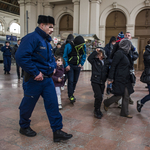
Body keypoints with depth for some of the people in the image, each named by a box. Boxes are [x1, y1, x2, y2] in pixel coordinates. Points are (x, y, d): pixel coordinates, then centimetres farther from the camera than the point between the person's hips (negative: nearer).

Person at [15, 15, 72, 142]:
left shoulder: (47, 40, 13)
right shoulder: (32, 38, -16)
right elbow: (21, 57, -29)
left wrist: (53, 66, 11)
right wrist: (35, 73, -25)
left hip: (47, 79, 8)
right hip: (34, 80, -8)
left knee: (53, 104, 5)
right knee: (28, 105, 11)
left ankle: (57, 131, 14)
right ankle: (24, 127, 36)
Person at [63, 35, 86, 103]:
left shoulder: (83, 46, -4)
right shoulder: (69, 46, -17)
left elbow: (84, 55, 11)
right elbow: (65, 56, -10)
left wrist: (81, 63, 3)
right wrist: (66, 65, -14)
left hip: (77, 66, 4)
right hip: (70, 65, -4)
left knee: (75, 80, 9)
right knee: (71, 80, -10)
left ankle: (71, 93, 24)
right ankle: (70, 95, -1)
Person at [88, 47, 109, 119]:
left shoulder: (106, 62, 6)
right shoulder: (94, 61, -6)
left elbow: (108, 71, 12)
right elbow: (89, 58, -26)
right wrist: (95, 51, -26)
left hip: (102, 82, 5)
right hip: (95, 81, -4)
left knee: (100, 97, 12)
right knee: (99, 96, -13)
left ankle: (97, 110, 32)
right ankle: (97, 110, 7)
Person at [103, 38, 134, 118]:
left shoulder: (126, 54, 13)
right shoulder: (119, 53, -14)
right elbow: (113, 66, -17)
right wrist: (110, 78, -19)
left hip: (126, 79, 9)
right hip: (119, 78, -9)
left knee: (126, 96, 9)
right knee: (118, 95, -3)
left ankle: (124, 112, 21)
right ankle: (106, 103, 24)